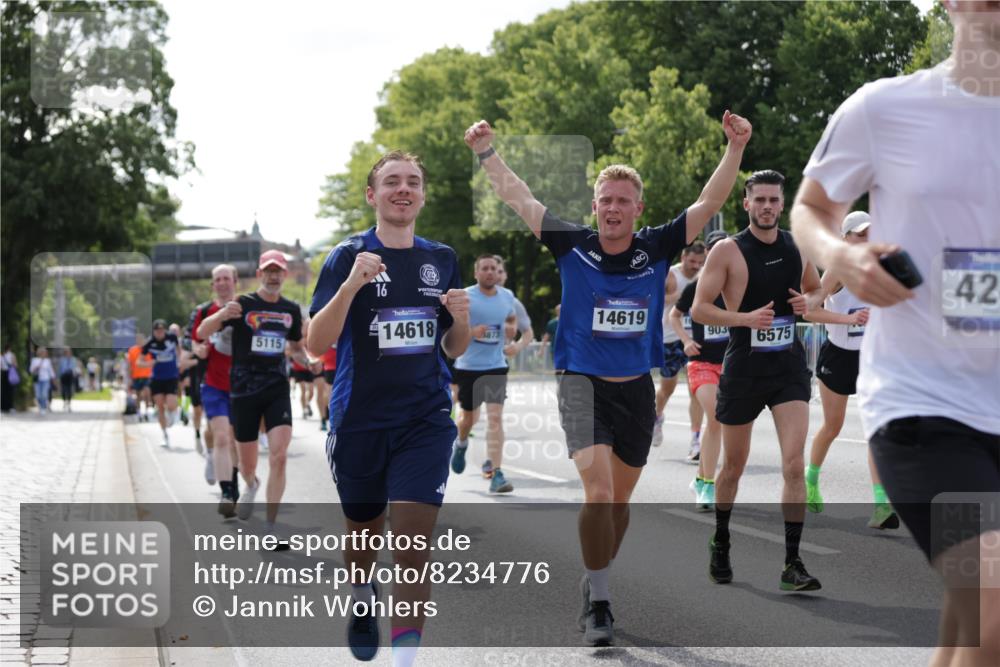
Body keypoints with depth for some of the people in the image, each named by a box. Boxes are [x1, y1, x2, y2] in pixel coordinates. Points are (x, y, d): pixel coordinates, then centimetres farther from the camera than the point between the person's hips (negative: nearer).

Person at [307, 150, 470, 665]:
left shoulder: (442, 259, 7)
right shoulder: (348, 257, -4)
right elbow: (317, 344, -13)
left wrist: (460, 318, -8)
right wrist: (351, 285, -27)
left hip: (425, 419, 1)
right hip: (359, 421, -1)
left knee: (412, 542, -12)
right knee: (363, 532, 16)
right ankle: (363, 601, 49)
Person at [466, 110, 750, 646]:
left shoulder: (657, 248, -2)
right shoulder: (572, 246, -4)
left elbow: (709, 203, -4)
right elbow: (517, 199, 0)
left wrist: (735, 148, -14)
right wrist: (486, 152, -5)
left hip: (636, 389, 3)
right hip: (582, 384, -3)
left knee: (619, 500, 14)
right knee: (597, 491, -19)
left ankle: (595, 583, 35)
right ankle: (597, 603, -9)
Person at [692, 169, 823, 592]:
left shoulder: (797, 246, 6)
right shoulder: (727, 251, -6)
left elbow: (816, 288, 23)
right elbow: (698, 309, -9)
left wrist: (808, 302, 0)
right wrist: (746, 317, -23)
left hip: (789, 366, 2)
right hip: (743, 367, -2)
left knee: (794, 465, -13)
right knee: (734, 466, 12)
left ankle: (792, 565, -9)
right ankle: (720, 545, 35)